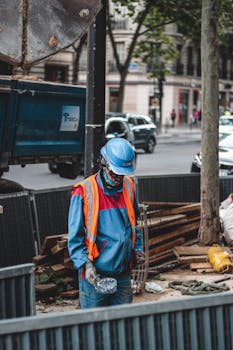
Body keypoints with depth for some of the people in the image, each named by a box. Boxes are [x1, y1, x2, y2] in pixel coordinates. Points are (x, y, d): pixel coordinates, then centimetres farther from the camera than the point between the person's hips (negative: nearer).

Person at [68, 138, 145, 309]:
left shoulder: (128, 187, 8)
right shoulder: (84, 192, -9)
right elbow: (75, 237, -7)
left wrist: (137, 249, 10)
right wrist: (86, 264, -18)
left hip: (123, 274, 5)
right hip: (95, 275, -5)